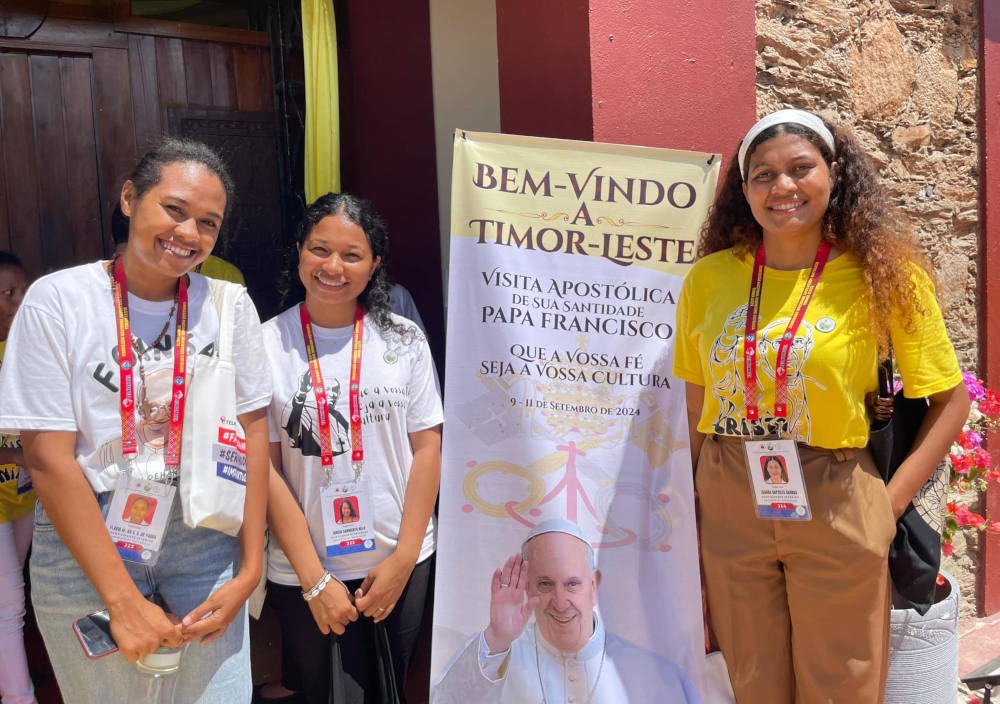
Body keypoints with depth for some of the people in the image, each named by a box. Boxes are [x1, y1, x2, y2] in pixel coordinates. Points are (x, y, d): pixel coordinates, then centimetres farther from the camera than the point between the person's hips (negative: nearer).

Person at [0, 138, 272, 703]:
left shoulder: (229, 305, -2)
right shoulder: (58, 301, -10)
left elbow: (253, 432, -1)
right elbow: (50, 458, -12)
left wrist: (249, 571, -7)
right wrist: (123, 599, -16)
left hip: (203, 541, 2)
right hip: (82, 544, -1)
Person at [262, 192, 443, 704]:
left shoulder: (404, 340, -2)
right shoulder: (268, 346, -7)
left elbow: (427, 448, -1)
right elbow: (265, 469, -7)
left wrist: (403, 559, -6)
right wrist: (314, 579, -9)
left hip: (401, 563, 2)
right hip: (303, 574, -2)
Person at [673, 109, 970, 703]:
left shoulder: (881, 275, -7)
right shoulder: (709, 278, 0)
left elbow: (951, 400, -1)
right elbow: (697, 408, 7)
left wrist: (891, 503, -9)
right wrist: (696, 511, 5)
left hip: (836, 509, -2)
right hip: (730, 508, 2)